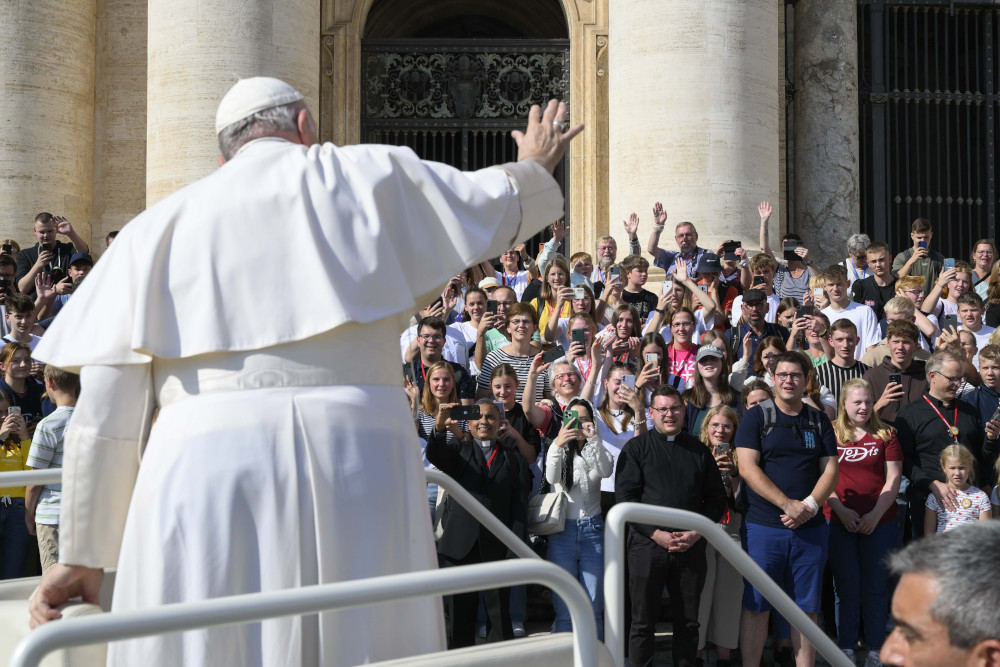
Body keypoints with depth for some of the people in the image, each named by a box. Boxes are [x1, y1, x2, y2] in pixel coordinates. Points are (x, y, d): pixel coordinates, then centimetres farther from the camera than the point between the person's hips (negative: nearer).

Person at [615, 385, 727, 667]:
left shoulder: (699, 450, 13)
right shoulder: (636, 448, 4)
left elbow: (716, 497, 12)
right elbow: (625, 496, -4)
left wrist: (696, 533, -4)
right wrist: (657, 533, -13)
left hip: (691, 547, 3)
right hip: (646, 545, -2)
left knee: (688, 622, 8)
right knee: (642, 622, 2)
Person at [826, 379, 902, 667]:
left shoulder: (885, 435, 5)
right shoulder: (831, 434, 2)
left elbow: (894, 477, 1)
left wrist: (876, 514, -9)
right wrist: (841, 510, -11)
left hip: (879, 522, 1)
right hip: (839, 522, -1)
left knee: (876, 587, 5)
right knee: (846, 587, 5)